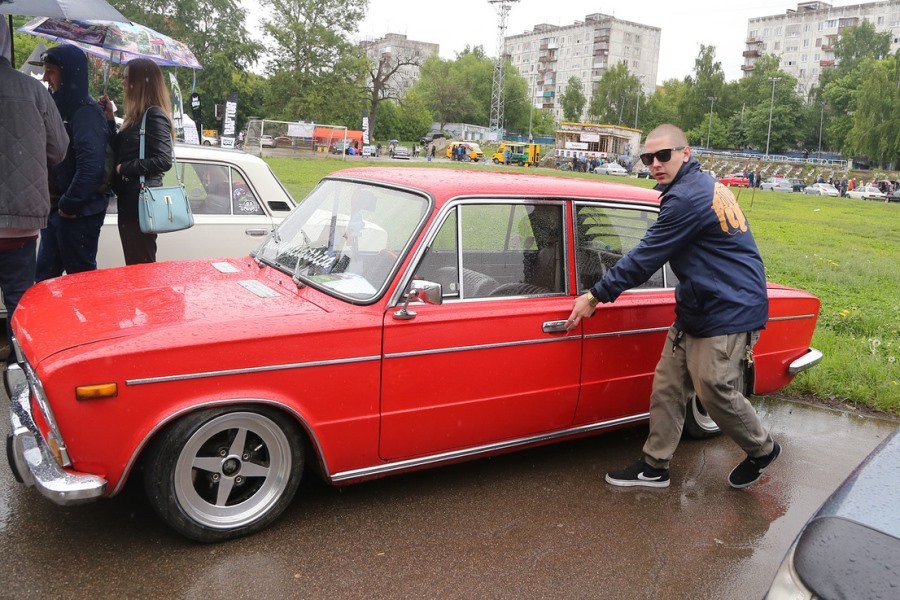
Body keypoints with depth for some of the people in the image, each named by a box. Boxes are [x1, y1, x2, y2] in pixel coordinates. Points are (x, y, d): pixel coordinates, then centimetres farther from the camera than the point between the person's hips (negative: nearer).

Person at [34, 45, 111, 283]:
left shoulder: (85, 111, -14)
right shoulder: (61, 106, 15)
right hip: (55, 209, 9)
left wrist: (69, 204, -18)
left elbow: (91, 165, -24)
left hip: (78, 212, -9)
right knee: (44, 276, 15)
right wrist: (53, 203, 10)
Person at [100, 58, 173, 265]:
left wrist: (124, 169, -13)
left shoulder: (155, 115, -11)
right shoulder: (137, 116, 17)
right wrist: (109, 119, 11)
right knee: (134, 266, 14)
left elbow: (163, 160, -20)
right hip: (129, 201, 9)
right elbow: (118, 150, 20)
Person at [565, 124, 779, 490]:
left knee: (716, 393, -2)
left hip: (728, 313, -10)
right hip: (696, 312, 10)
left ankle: (763, 450, 26)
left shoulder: (687, 199, -20)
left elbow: (646, 257, -20)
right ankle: (654, 467, 17)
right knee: (668, 386, 8)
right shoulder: (705, 187, 12)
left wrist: (595, 296, -14)